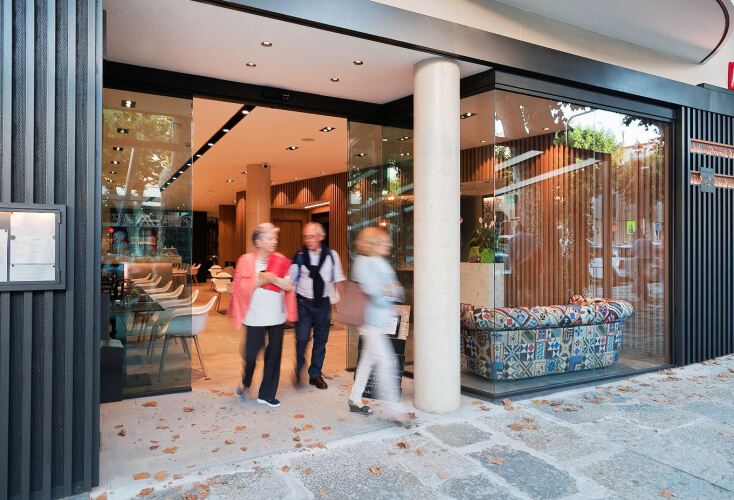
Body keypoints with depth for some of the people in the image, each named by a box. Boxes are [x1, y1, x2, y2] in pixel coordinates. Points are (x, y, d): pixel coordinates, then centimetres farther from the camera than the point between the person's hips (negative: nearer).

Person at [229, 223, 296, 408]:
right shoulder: (246, 260, -5)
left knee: (274, 354, 6)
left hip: (276, 316, 3)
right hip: (255, 317, -3)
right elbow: (239, 287, -12)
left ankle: (267, 394, 20)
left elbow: (289, 286, 1)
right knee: (251, 353, 3)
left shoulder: (280, 259, 4)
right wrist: (261, 279, -19)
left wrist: (274, 278, -16)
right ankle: (245, 382, 35)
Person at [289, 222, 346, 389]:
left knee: (321, 339, 10)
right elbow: (291, 281, -1)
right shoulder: (299, 256, -4)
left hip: (323, 302, 2)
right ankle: (299, 370, 17)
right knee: (302, 338, -9)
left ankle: (315, 374, 27)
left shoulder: (331, 255, -1)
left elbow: (338, 280, 5)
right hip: (303, 302, -2)